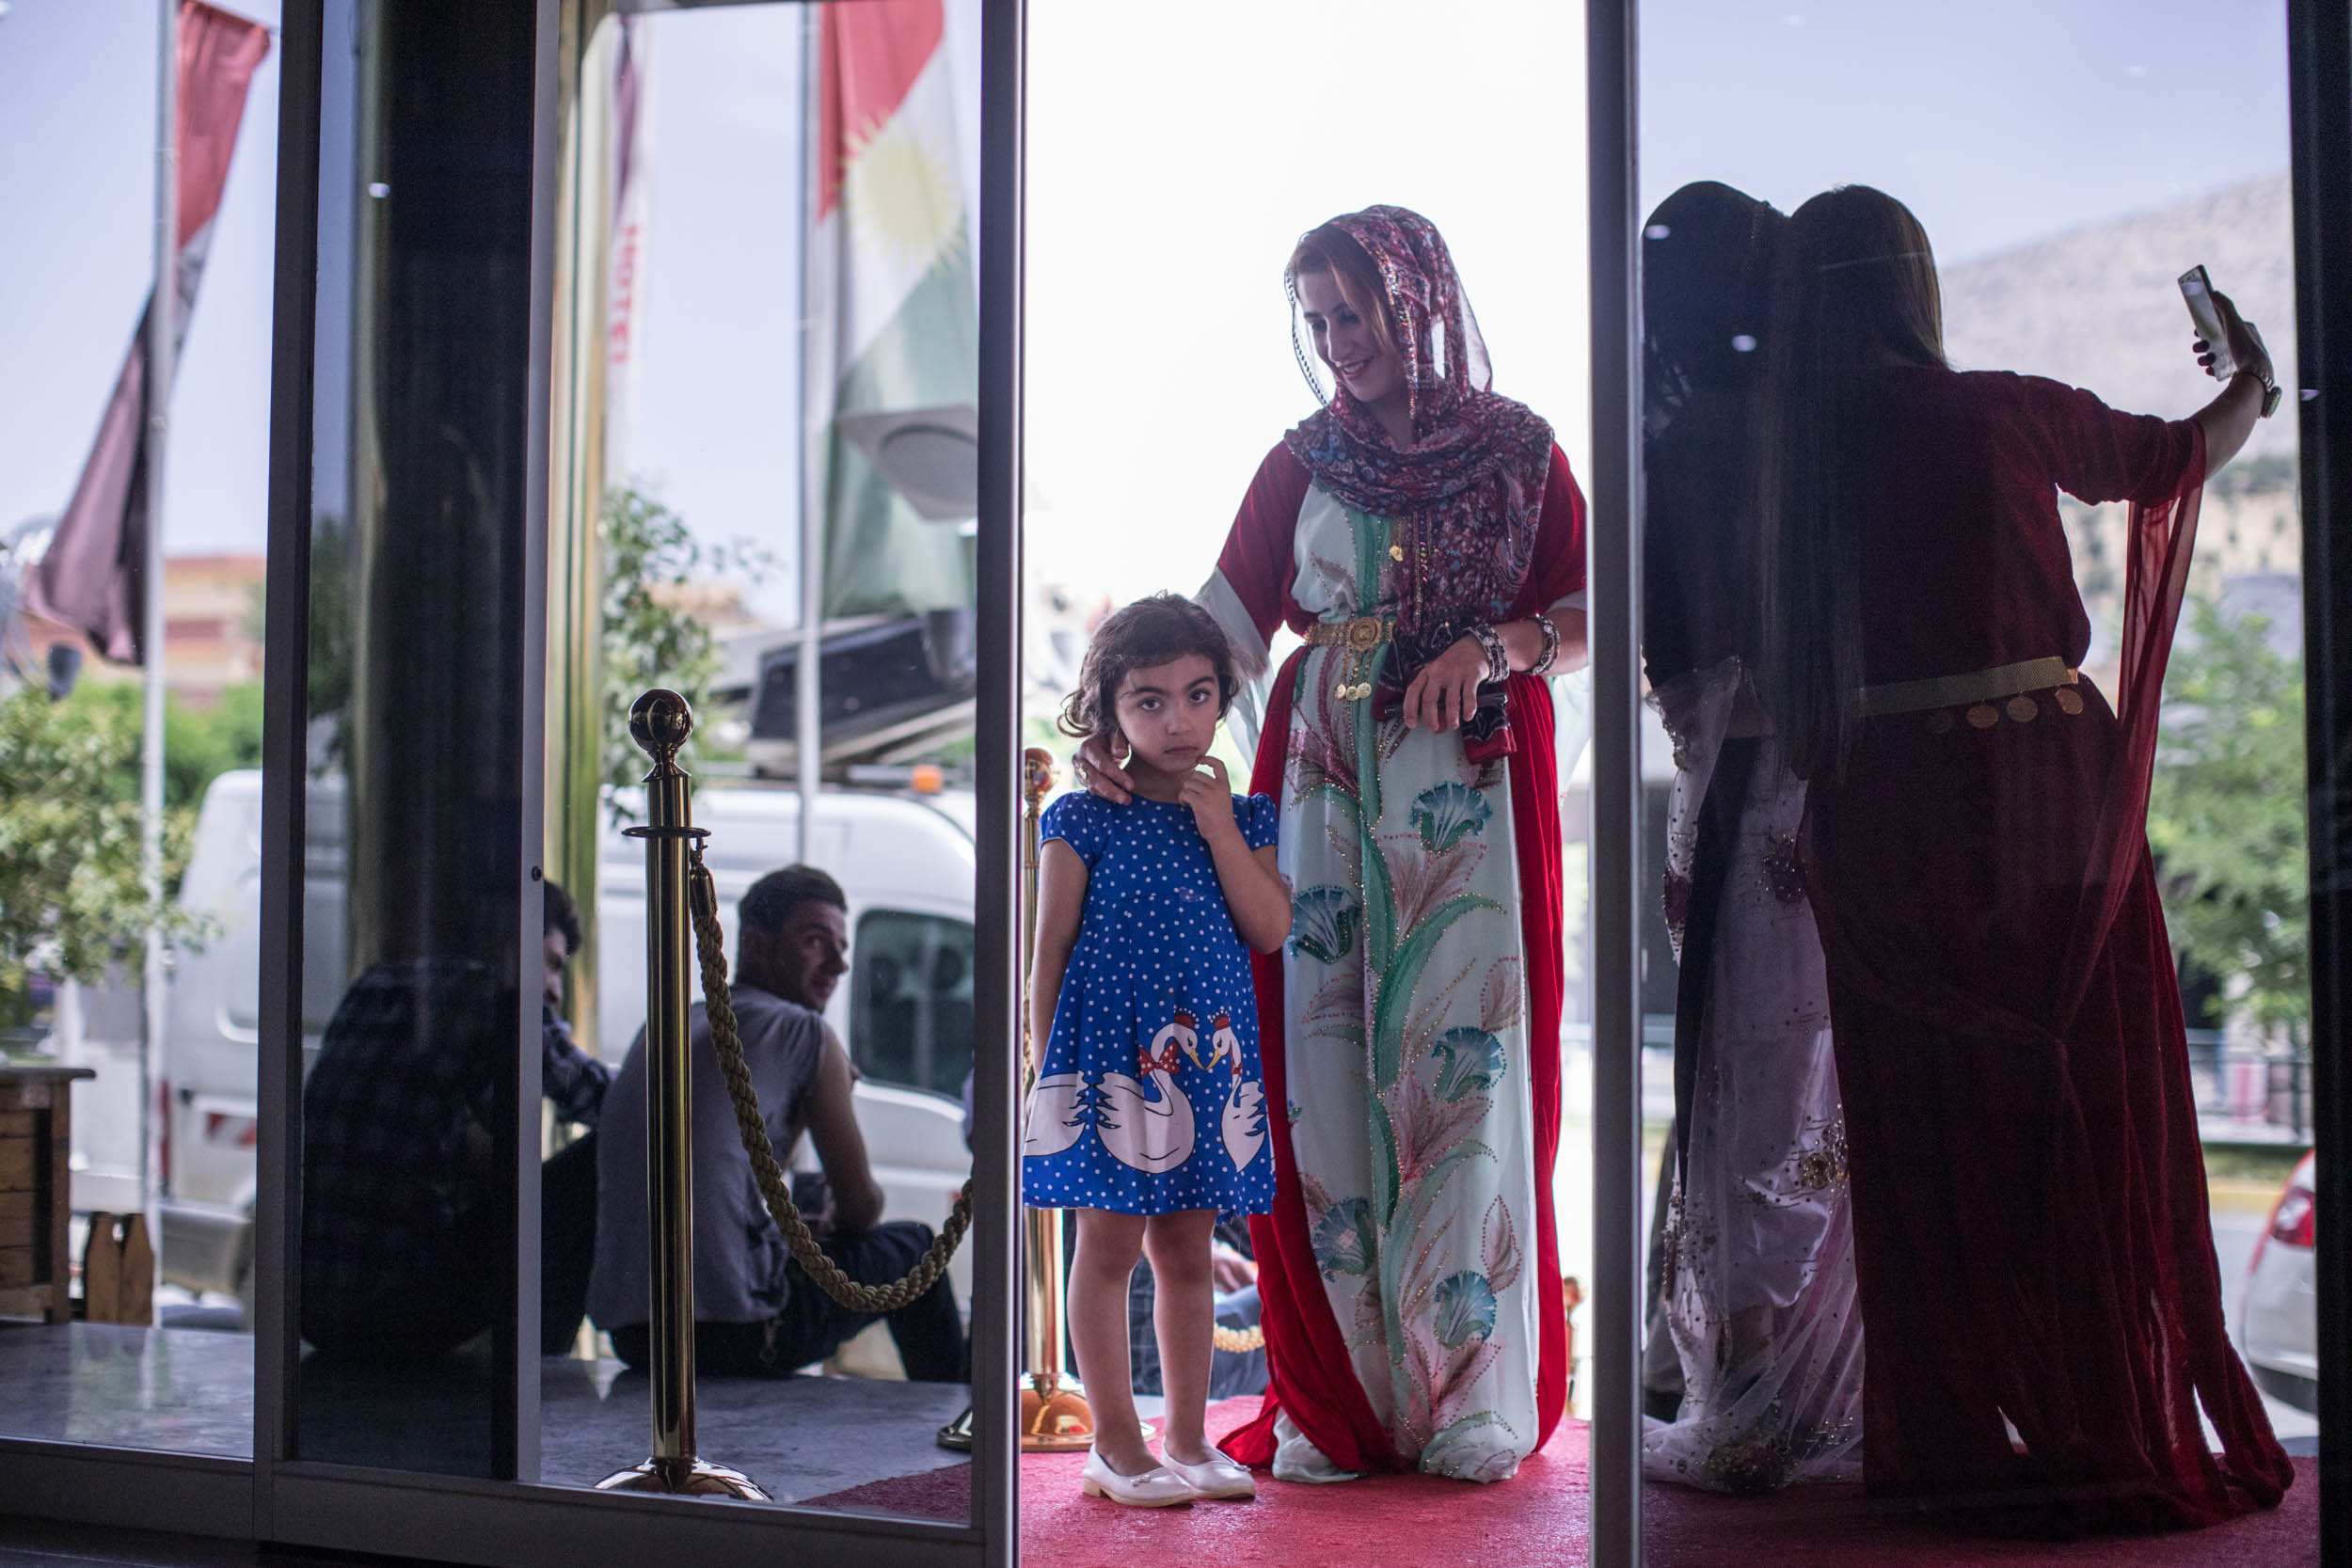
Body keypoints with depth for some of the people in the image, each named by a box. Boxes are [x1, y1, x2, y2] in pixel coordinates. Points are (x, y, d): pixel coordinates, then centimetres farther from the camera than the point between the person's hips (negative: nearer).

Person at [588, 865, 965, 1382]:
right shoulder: (805, 1034, -1)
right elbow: (862, 1209, 6)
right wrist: (832, 1220, 27)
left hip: (628, 1334, 7)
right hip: (731, 1334, -7)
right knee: (910, 1248, 16)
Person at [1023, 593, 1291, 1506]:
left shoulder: (1244, 819, 8)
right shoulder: (1085, 821, -3)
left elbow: (1271, 932, -3)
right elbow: (1051, 954, -2)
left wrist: (1221, 830, -9)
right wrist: (1050, 1069, -4)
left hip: (1209, 1062, 4)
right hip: (1110, 1058, -4)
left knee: (1187, 1251, 11)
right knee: (1110, 1248, 1)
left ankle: (1188, 1440, 20)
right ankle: (1115, 1447, 9)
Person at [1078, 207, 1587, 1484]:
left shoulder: (1517, 449, 8)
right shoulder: (1301, 462, 13)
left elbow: (1589, 613, 4)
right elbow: (1228, 623, 3)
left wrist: (1496, 644, -15)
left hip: (1473, 788, -2)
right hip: (1324, 785, 2)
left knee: (1466, 1059, -7)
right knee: (1325, 1065, -4)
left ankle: (1474, 1396, 0)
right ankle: (1337, 1399, 2)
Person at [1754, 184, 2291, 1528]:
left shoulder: (1793, 450, 0)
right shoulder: (2006, 415, -5)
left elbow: (1792, 676, 5)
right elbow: (2174, 455, 13)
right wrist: (2254, 383, 33)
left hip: (1883, 812, 3)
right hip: (2043, 787, -2)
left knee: (1924, 1129, 11)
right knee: (2084, 1111, 7)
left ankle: (1944, 1437, 17)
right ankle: (2108, 1434, 12)